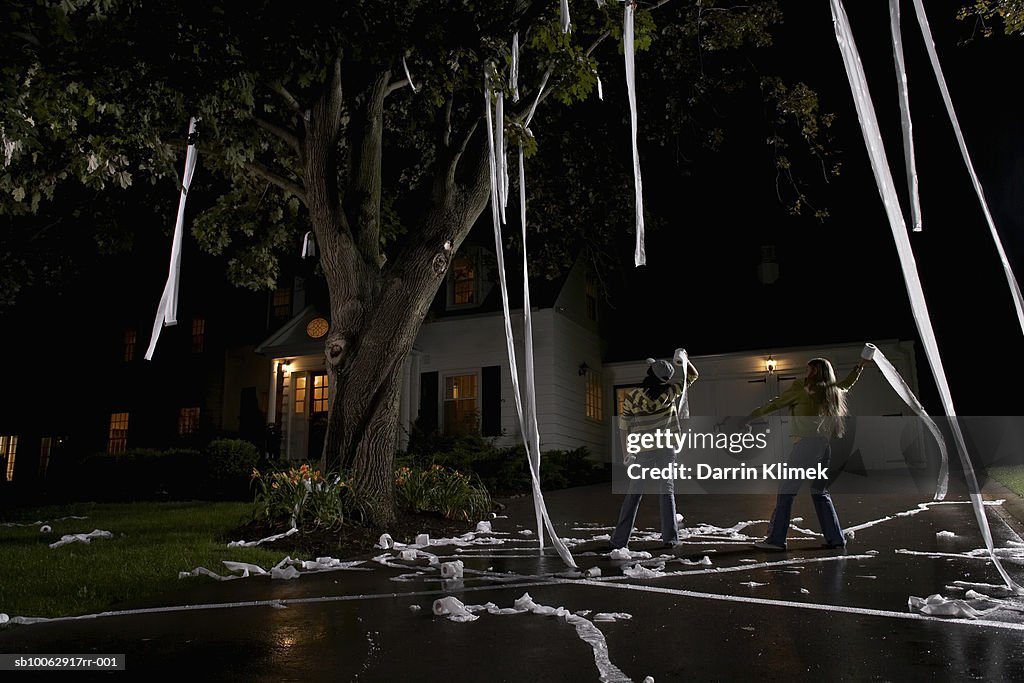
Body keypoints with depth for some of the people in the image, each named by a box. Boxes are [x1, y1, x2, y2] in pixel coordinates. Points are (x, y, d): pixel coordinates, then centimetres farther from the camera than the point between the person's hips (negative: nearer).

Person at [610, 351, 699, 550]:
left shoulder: (632, 396, -7)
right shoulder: (670, 392, -6)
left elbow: (623, 427, -1)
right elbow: (693, 375, 10)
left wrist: (626, 454, 8)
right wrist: (683, 358, 16)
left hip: (643, 451, 0)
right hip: (666, 449, 0)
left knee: (634, 493, 6)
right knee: (667, 489, 9)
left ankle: (620, 539, 6)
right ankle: (670, 537, 7)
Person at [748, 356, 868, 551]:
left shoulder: (801, 387, 4)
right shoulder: (835, 391, 22)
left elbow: (775, 403, 7)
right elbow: (847, 383, 44)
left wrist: (752, 414, 15)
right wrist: (860, 365, 53)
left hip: (806, 443, -8)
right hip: (825, 446, 8)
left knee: (786, 491, -7)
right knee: (820, 492, 17)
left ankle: (776, 539, -10)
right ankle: (836, 538, 14)